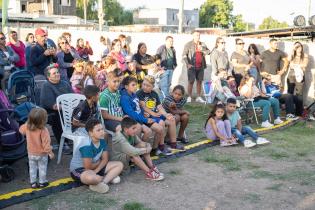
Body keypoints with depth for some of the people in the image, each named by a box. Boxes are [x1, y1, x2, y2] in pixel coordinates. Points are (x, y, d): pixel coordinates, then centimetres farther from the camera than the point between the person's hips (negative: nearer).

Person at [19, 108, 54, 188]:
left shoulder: (27, 127, -14)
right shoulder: (43, 130, -30)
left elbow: (21, 130, 10)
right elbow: (46, 143, -25)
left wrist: (27, 123, 11)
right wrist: (50, 152, -13)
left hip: (31, 153, 4)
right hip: (42, 154, -4)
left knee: (32, 168, 20)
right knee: (42, 168, 16)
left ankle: (33, 182, 27)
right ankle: (42, 182, 27)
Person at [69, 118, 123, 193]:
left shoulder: (102, 140, -6)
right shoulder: (87, 146, -28)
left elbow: (105, 159, -2)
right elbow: (88, 167, -26)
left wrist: (95, 171, -19)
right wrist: (99, 162, -6)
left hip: (95, 166, 9)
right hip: (79, 169, -8)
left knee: (119, 165, -2)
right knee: (91, 178, -44)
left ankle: (100, 182, -18)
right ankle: (109, 178, -12)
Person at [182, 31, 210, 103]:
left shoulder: (202, 45, 14)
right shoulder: (188, 44, -1)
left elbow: (208, 52, 8)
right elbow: (184, 55, -8)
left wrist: (202, 49, -11)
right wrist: (188, 64, -18)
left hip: (200, 66, 5)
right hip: (192, 66, -5)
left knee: (199, 81, 8)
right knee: (191, 81, -5)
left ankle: (199, 97, 15)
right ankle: (189, 97, 1)